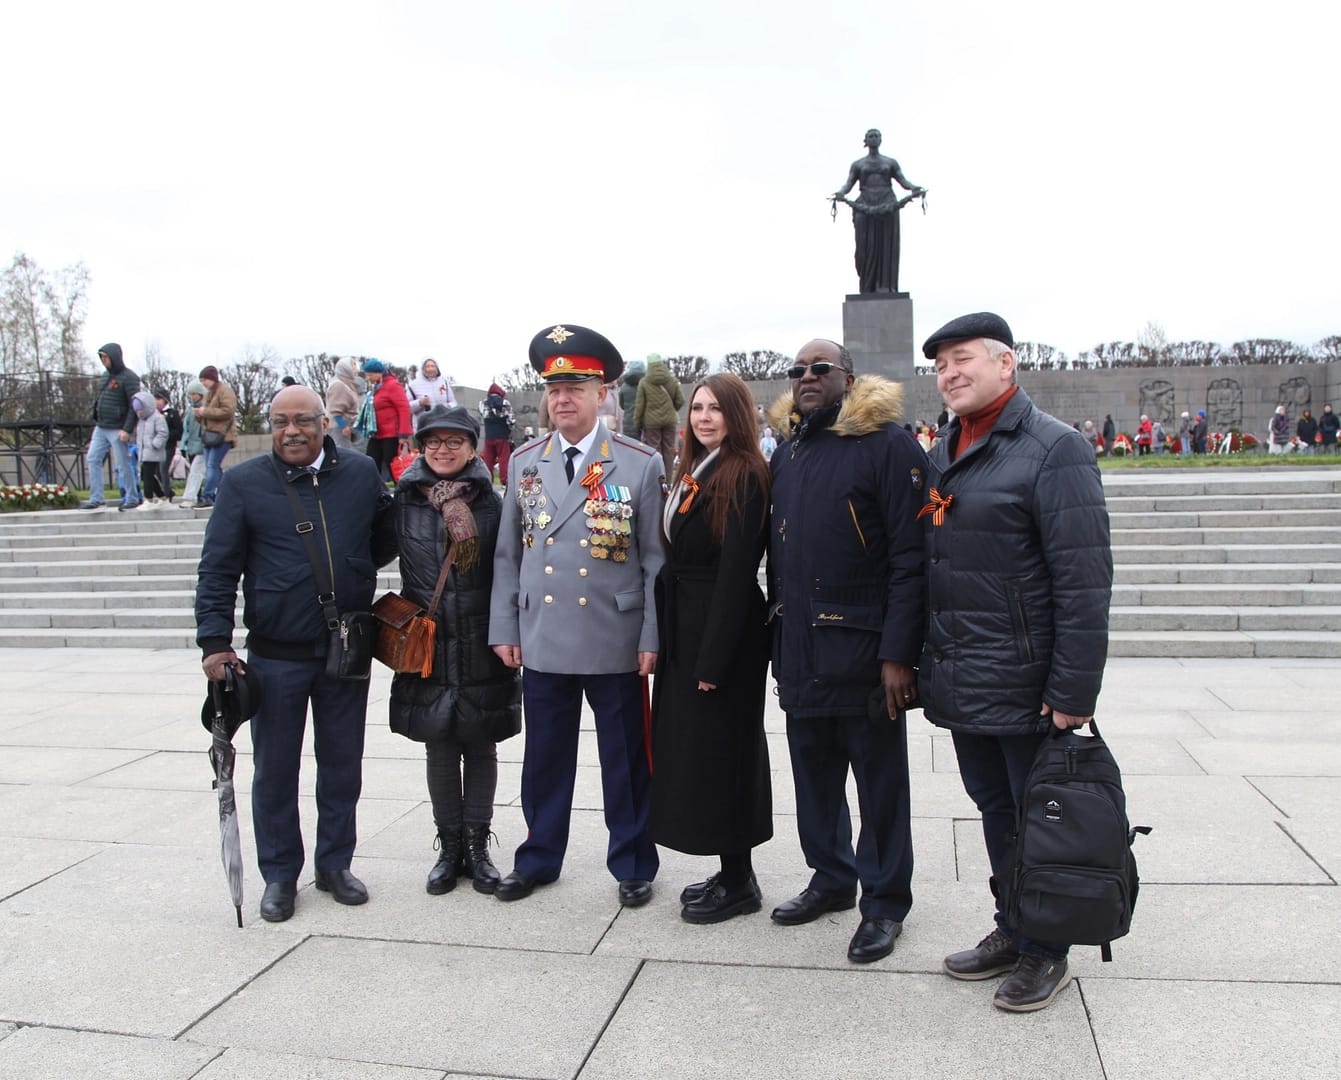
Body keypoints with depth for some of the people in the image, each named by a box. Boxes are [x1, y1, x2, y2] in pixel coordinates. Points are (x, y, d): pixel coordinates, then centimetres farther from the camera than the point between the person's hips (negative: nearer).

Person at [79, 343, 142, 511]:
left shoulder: (128, 377, -10)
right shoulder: (105, 375, 15)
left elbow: (135, 406, -15)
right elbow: (101, 400, 21)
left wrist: (127, 429, -19)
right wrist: (97, 422, 15)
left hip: (118, 429, -8)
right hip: (101, 428, 8)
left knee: (123, 465, -3)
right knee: (93, 459, 3)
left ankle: (132, 499, 8)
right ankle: (96, 498, 7)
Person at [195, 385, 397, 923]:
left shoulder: (362, 473, 2)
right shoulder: (243, 484, -3)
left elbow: (387, 541, 14)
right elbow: (217, 570, -3)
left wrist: (352, 575, 1)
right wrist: (215, 641, -8)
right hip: (276, 656, -1)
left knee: (342, 765, 12)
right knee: (275, 769, 9)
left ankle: (335, 864, 29)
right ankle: (279, 874, 25)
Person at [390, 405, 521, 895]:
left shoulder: (490, 502, -3)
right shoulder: (404, 502, 1)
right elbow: (405, 572, 7)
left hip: (482, 649, -1)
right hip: (428, 647, 1)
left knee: (480, 746, 9)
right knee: (439, 749, 10)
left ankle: (478, 846, 22)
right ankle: (449, 846, 23)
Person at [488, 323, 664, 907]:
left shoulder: (640, 463, -4)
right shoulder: (524, 462, 7)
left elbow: (655, 558, -4)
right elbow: (508, 552, 10)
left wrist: (652, 637, -7)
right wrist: (504, 628, 6)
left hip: (615, 644, -3)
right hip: (541, 641, 3)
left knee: (626, 761, 9)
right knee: (544, 758, 14)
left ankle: (633, 865, 26)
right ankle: (538, 858, 32)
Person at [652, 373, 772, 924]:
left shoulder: (745, 476, -14)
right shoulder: (692, 473, 13)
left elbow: (737, 572, -19)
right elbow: (677, 558, 12)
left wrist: (714, 657, -20)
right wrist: (668, 637, 8)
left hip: (722, 633, -9)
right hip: (686, 631, 9)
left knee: (718, 751, 0)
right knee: (692, 749, 15)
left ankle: (738, 882, 16)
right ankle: (731, 872, 28)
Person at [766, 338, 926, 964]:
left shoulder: (889, 444, -9)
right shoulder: (786, 451, 13)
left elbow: (910, 557, -14)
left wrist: (898, 654, -19)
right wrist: (779, 642, 15)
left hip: (863, 652, -6)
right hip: (799, 653, 7)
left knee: (879, 782, 7)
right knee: (814, 773, 16)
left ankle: (885, 901, 22)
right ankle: (832, 879, 34)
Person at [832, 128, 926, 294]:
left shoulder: (891, 162, 19)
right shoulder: (857, 164, 18)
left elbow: (904, 181, 8)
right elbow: (848, 184, 5)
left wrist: (914, 188, -14)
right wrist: (840, 193, -18)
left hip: (888, 208, 0)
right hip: (865, 209, 0)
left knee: (887, 248, -7)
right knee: (866, 249, -9)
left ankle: (886, 289, -10)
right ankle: (868, 291, -7)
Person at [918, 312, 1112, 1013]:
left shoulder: (1053, 450, -13)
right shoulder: (944, 454, 11)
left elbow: (1084, 580, -18)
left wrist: (1073, 692, -20)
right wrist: (926, 663, 12)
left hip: (1024, 686, -7)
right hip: (960, 683, 7)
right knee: (994, 808, 19)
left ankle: (1046, 953, 25)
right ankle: (1011, 930, 35)